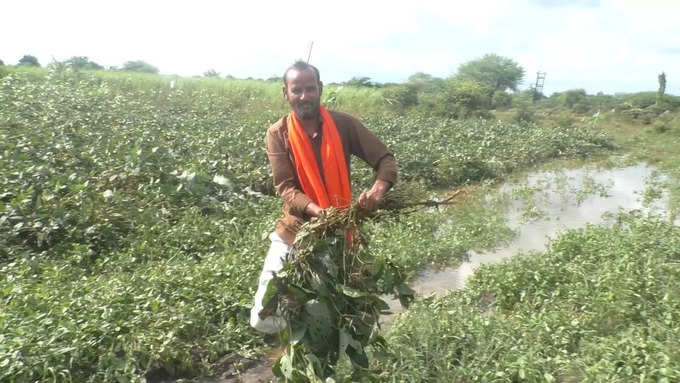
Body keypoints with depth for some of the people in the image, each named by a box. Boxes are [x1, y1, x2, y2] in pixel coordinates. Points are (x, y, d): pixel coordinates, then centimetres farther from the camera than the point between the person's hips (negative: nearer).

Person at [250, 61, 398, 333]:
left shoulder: (343, 124, -6)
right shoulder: (277, 134, -7)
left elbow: (386, 160, -5)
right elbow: (285, 188, -14)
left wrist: (378, 189, -28)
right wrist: (316, 211, -33)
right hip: (295, 233, -1)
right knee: (264, 319, -2)